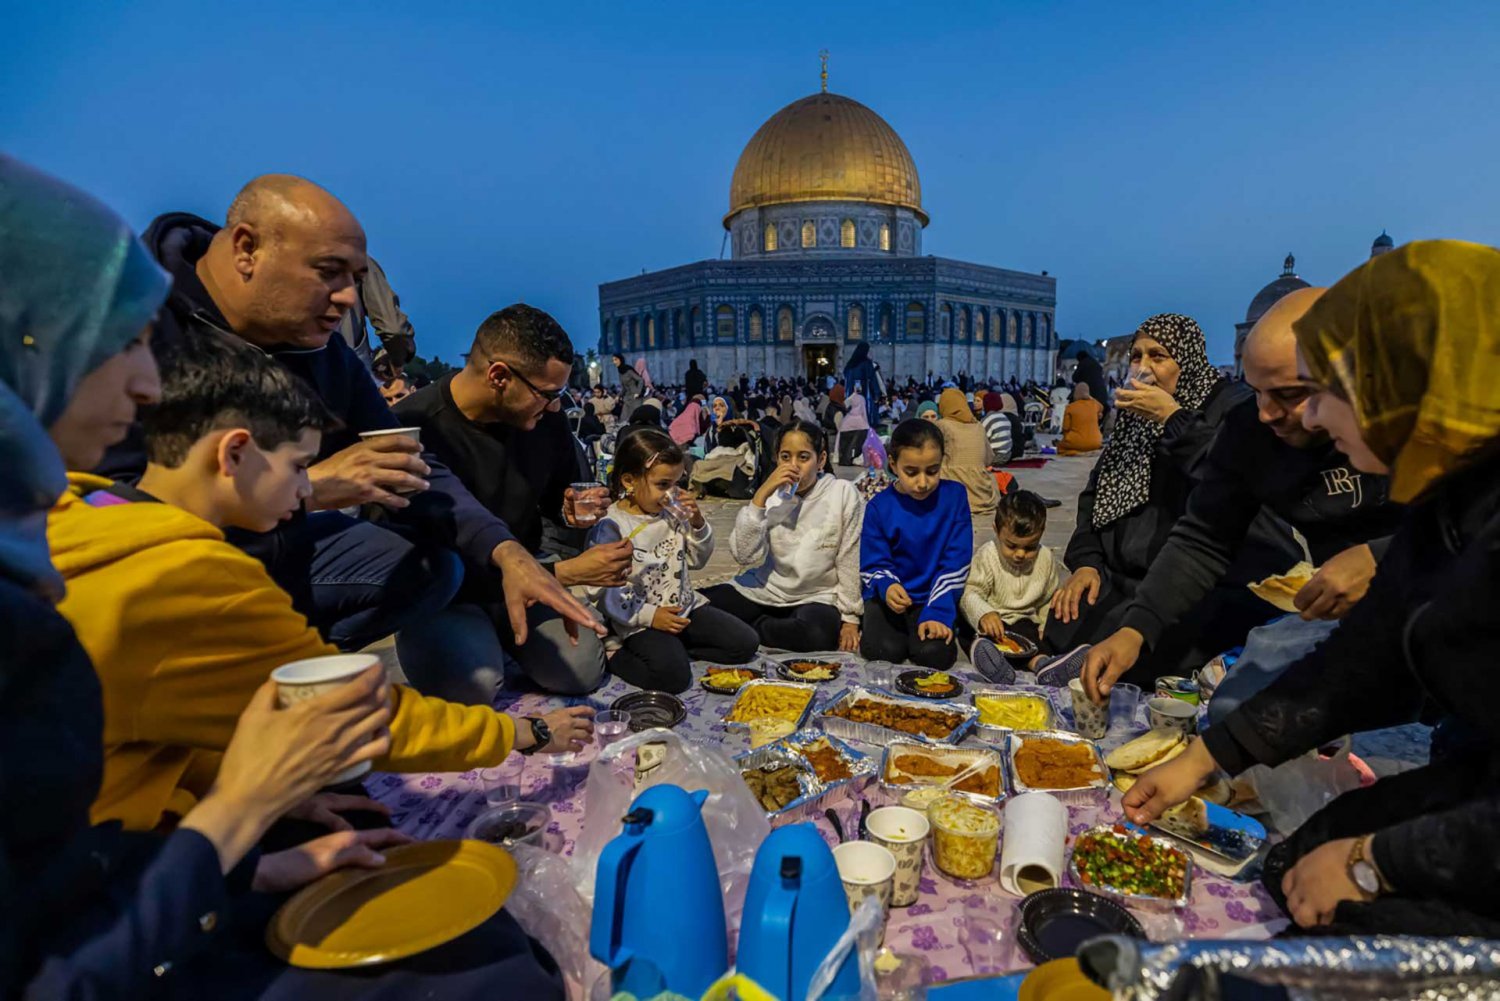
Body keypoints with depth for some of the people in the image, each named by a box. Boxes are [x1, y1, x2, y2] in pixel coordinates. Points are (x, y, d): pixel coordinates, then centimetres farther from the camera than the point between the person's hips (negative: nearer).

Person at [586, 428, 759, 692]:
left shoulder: (672, 514, 3)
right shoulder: (610, 527, -15)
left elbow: (697, 561, 13)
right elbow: (602, 590, -18)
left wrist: (697, 524, -5)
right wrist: (648, 615, -22)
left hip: (685, 606, 7)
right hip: (642, 621, -7)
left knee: (746, 643, 2)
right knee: (673, 675, -29)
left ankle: (672, 650, 3)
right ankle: (619, 658, -5)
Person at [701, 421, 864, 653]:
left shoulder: (844, 494, -11)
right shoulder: (771, 495, -3)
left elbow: (851, 563, -5)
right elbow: (745, 557, -16)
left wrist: (850, 618, -4)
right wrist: (761, 495, -21)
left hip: (815, 597, -2)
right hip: (765, 591, 2)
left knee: (817, 634, -36)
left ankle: (748, 628, -9)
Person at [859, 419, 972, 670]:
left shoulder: (954, 496, -6)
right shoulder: (879, 506, -6)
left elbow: (956, 562, -8)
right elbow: (873, 564, -3)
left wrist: (938, 612, -18)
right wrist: (887, 587, -27)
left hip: (932, 596, 0)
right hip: (888, 597, 0)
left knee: (934, 654, -25)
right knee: (884, 650, -25)